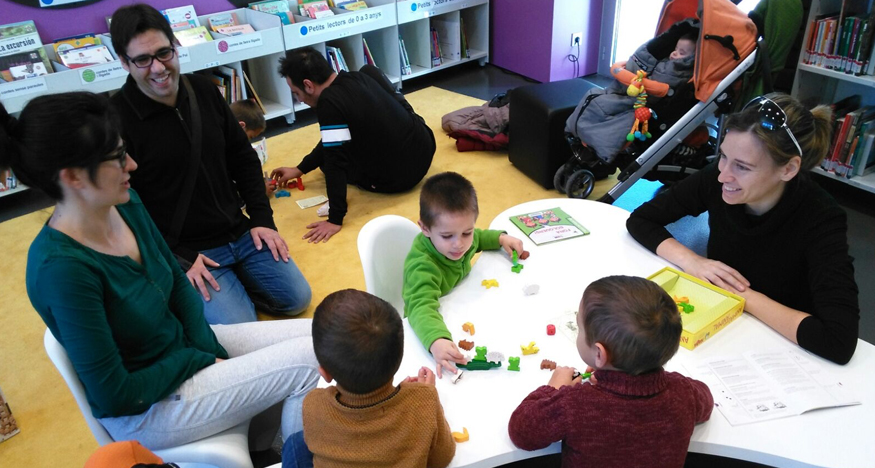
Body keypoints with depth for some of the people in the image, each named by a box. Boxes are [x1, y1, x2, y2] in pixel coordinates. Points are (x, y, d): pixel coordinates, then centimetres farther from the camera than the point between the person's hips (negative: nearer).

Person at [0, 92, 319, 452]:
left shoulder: (126, 204, -7)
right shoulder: (60, 267, -29)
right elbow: (116, 395, -24)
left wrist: (213, 351, -4)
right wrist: (199, 359, -12)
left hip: (184, 343, 8)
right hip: (142, 411, -7)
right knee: (307, 364, -15)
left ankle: (262, 435, 19)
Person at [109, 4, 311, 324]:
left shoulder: (203, 89, 2)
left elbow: (243, 158, 11)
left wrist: (261, 219, 4)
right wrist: (174, 261, -15)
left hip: (240, 234, 5)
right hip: (180, 252, -5)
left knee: (296, 298, 1)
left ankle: (232, 279, 21)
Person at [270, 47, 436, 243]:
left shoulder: (329, 103, -23)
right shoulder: (355, 78, 3)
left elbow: (335, 161, -26)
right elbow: (335, 139, 13)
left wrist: (335, 219, -23)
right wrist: (300, 169, 16)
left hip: (399, 176, -7)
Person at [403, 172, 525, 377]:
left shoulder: (463, 237, -15)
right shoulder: (421, 267, -38)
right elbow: (422, 307, -53)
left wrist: (501, 238, -5)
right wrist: (436, 341, -71)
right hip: (431, 326, -6)